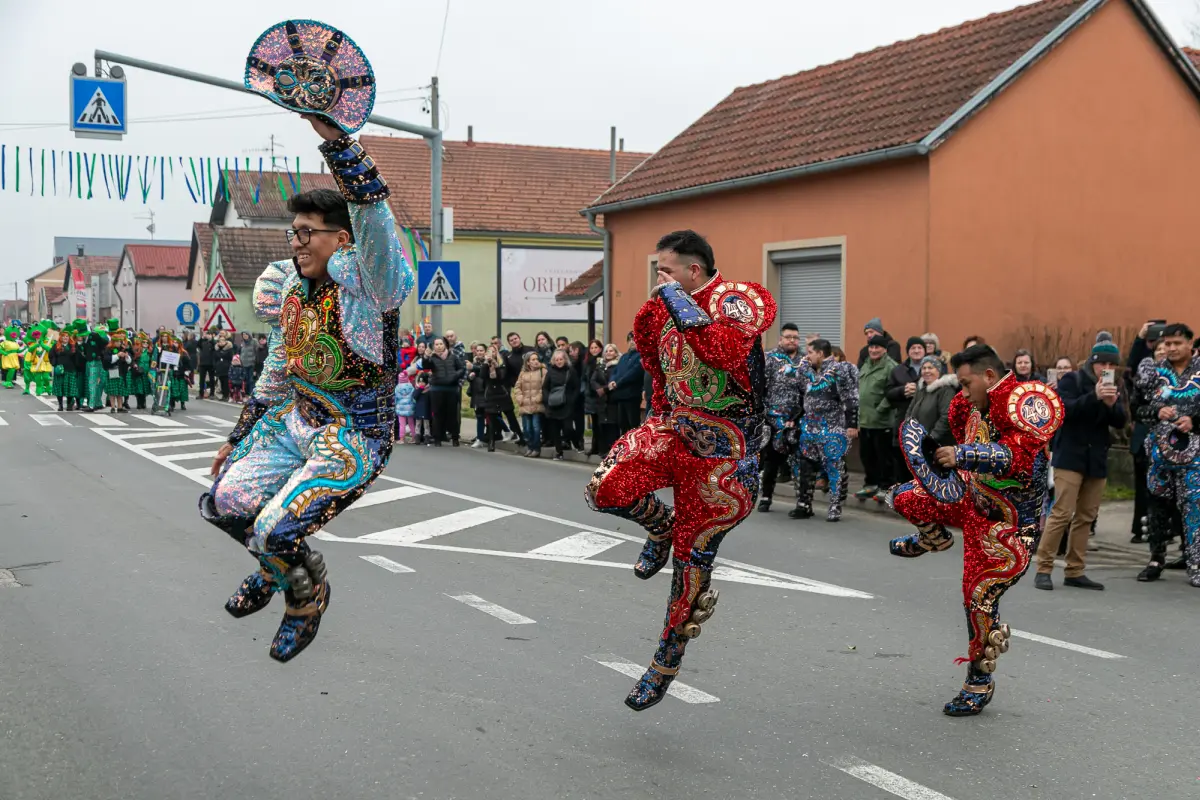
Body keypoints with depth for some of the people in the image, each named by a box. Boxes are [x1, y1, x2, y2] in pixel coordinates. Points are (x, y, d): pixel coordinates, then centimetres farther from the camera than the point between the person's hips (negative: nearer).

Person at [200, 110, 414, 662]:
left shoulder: (364, 278, -16)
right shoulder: (289, 290, 7)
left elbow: (372, 212, -38)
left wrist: (334, 138, -47)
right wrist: (238, 438, 23)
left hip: (355, 437, -8)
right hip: (294, 423, 8)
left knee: (275, 532, -17)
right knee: (221, 504, 3)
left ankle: (307, 598, 18)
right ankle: (276, 566, 36)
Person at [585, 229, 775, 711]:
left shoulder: (737, 300, -16)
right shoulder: (666, 307, 7)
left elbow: (725, 351, -37)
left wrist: (676, 299, -28)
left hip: (720, 450, -6)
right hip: (673, 427, 6)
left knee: (692, 559, 3)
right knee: (606, 490, -21)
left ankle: (666, 664, 20)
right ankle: (661, 527, 14)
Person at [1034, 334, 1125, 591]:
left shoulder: (1112, 387, 12)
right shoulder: (1071, 380, -3)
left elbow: (1121, 422, 4)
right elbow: (1063, 409, -18)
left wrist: (1112, 405, -16)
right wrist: (1094, 396, -29)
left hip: (1097, 459, 6)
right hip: (1070, 456, -6)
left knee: (1086, 517, 5)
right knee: (1062, 513, -11)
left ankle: (1075, 572, 11)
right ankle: (1043, 569, -5)